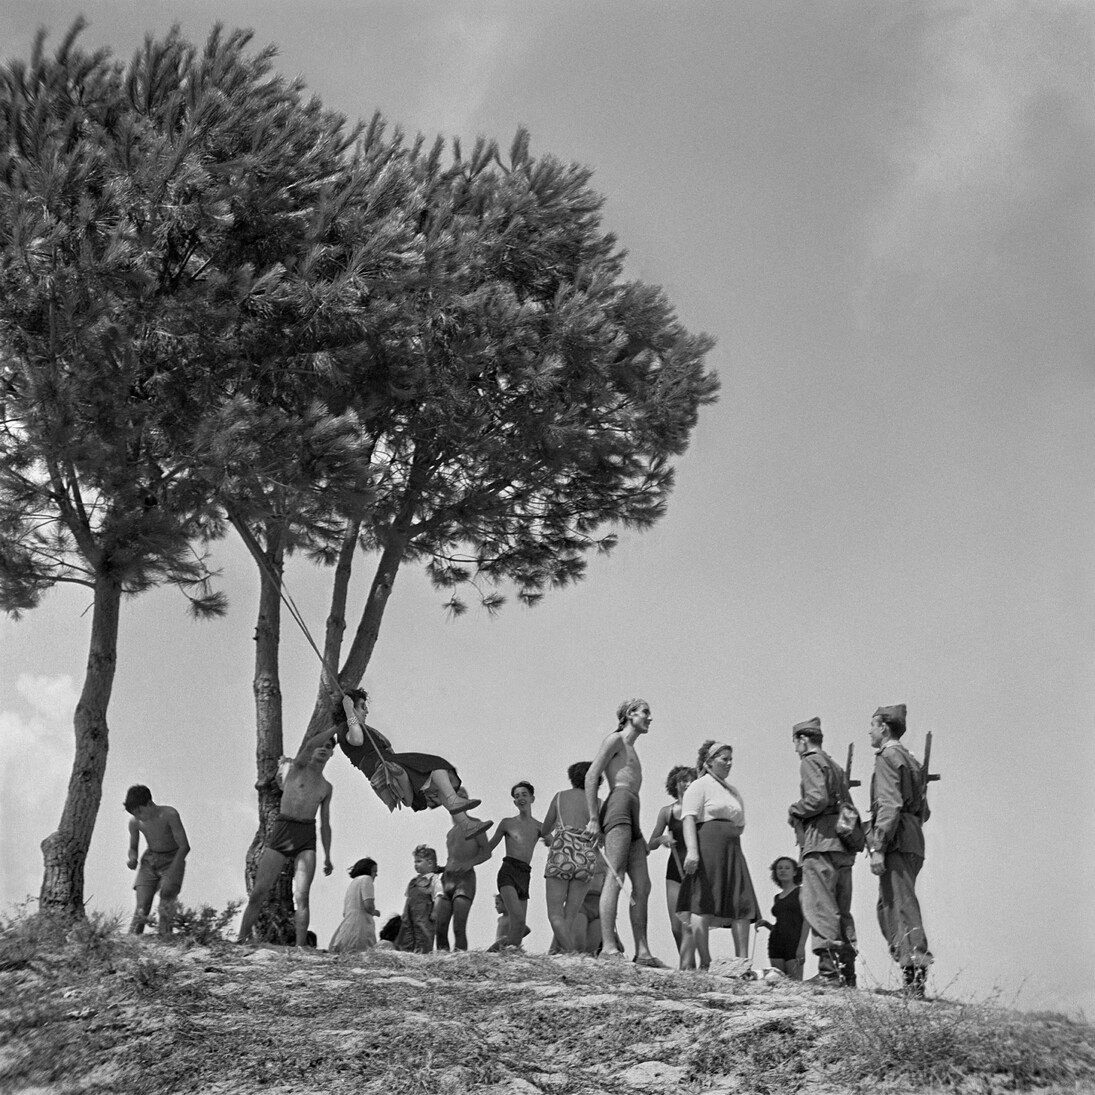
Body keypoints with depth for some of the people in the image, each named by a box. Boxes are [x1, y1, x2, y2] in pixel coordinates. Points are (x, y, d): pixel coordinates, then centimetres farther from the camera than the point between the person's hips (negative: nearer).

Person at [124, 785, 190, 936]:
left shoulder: (169, 814, -20)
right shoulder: (135, 821, -6)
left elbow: (184, 846, -20)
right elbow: (133, 848, 10)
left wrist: (171, 872, -28)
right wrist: (133, 858, -15)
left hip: (172, 860, -3)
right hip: (149, 861, 3)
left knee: (167, 892, -26)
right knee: (142, 905, -11)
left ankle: (165, 935, -23)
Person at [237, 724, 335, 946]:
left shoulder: (326, 788, 19)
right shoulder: (297, 768, 8)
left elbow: (325, 824, 21)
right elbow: (309, 745, -13)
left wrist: (327, 855, 12)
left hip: (307, 838, 3)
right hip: (281, 830, -2)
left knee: (302, 896, -11)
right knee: (259, 892, -6)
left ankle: (300, 946, -15)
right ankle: (242, 940, 2)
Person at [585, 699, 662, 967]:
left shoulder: (631, 750, 32)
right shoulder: (616, 740, 5)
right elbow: (591, 776, -6)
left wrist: (641, 836, 26)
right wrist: (594, 819, -14)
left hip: (632, 817, 9)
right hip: (618, 806, -9)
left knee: (642, 885, 2)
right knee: (615, 877, -18)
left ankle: (642, 952, 1)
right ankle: (608, 947, -26)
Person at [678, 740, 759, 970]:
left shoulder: (733, 792, 26)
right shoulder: (700, 786, 2)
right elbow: (689, 819, -11)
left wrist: (731, 832, 11)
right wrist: (692, 850, -23)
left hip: (732, 851, 8)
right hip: (707, 848, -8)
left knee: (743, 907, -3)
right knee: (702, 907, -11)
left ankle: (743, 962, -5)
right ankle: (705, 963, -12)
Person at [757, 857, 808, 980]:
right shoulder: (777, 897, 21)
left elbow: (807, 921, -5)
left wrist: (802, 945, -15)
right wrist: (766, 924, 5)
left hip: (794, 942, -6)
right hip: (776, 943, 6)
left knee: (795, 983, -14)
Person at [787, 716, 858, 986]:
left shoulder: (811, 761, -4)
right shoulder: (835, 766, 24)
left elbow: (817, 799, -18)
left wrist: (794, 811, -3)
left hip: (821, 844, -9)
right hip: (844, 846, 9)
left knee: (819, 908, -11)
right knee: (841, 911, 11)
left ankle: (829, 971, -18)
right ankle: (847, 972, 10)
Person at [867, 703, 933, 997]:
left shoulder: (887, 757, -7)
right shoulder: (911, 760, 21)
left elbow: (890, 805, -18)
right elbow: (923, 811, 22)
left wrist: (878, 847, -21)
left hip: (895, 843, -9)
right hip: (914, 842, 9)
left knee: (902, 907, -10)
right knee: (888, 906, 12)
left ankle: (915, 974, -14)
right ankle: (912, 969, 8)